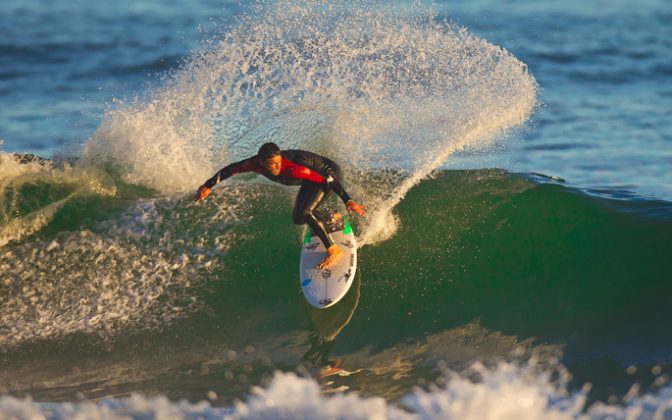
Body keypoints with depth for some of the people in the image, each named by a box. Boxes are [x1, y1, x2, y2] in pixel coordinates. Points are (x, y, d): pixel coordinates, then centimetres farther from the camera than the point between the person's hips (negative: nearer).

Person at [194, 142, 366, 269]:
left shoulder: (293, 168, -40)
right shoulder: (257, 164, -23)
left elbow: (325, 179, -39)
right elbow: (230, 169, -6)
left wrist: (347, 201, -44)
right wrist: (208, 185, 0)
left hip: (329, 173, -8)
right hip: (311, 179, 8)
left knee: (305, 213, -26)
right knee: (298, 219, 11)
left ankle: (333, 250, -15)